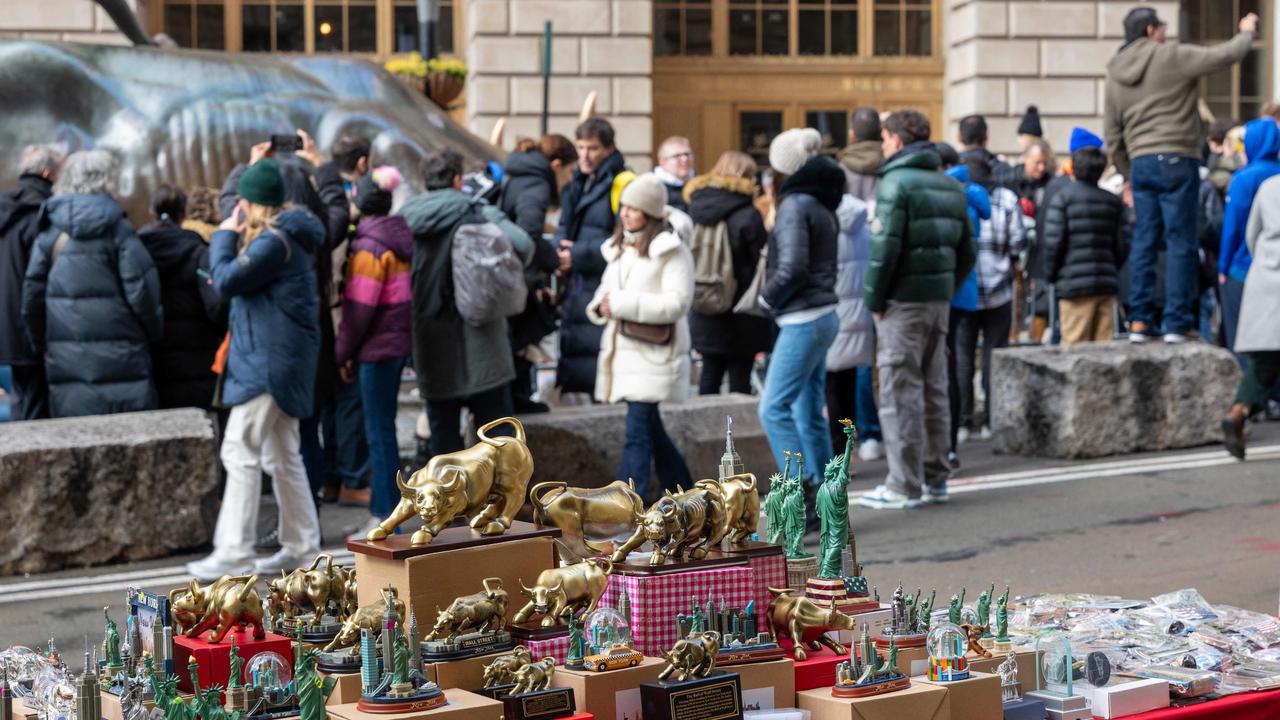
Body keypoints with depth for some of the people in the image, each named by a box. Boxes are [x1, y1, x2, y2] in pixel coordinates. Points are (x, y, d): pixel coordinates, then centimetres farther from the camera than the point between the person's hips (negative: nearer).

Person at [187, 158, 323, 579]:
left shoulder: (274, 239, -17)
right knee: (282, 455, 15)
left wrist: (225, 236, -5)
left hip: (268, 359, -11)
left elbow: (227, 281, -18)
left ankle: (234, 554, -10)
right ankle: (301, 547, 20)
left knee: (240, 451, -10)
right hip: (280, 358, 11)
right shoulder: (289, 234, 15)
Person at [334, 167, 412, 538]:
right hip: (398, 342, 9)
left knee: (379, 432, -4)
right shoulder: (396, 238, 11)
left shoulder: (369, 246, -15)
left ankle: (383, 517, 0)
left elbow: (360, 306, -16)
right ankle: (384, 514, 21)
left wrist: (344, 351, -6)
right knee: (382, 429, 15)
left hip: (376, 347, -9)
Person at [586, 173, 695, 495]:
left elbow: (678, 302, -17)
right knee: (649, 427, 15)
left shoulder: (672, 251, -8)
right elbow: (608, 288, 23)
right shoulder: (620, 249, 17)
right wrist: (601, 305, -2)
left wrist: (623, 303, -19)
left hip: (655, 352, -8)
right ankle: (682, 489, 29)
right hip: (623, 350, 8)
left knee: (638, 430, -12)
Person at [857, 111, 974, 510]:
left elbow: (885, 248, -18)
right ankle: (935, 478, 19)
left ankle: (904, 485, -3)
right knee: (933, 390, 14)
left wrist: (875, 300, -9)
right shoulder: (951, 186, 14)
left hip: (903, 300, -8)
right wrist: (947, 290, 14)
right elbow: (967, 251, 15)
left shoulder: (897, 182, -11)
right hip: (940, 298, 8)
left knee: (900, 392, -4)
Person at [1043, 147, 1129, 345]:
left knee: (1074, 346, -2)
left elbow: (1053, 241, -9)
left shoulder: (1063, 197, -5)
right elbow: (1122, 243, 7)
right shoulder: (1113, 201, 8)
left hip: (1074, 284, -4)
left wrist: (1051, 275, 5)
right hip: (1107, 283, 4)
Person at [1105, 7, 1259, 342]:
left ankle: (1139, 321, 7)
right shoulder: (1171, 57, -6)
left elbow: (1113, 136, 15)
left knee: (1145, 240, 8)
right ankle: (1177, 323, -4)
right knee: (1181, 242, -3)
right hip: (1176, 161, -6)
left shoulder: (1115, 76, 13)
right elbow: (1224, 56, -5)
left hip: (1140, 164, 6)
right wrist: (1247, 32, 14)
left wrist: (1129, 175, 23)